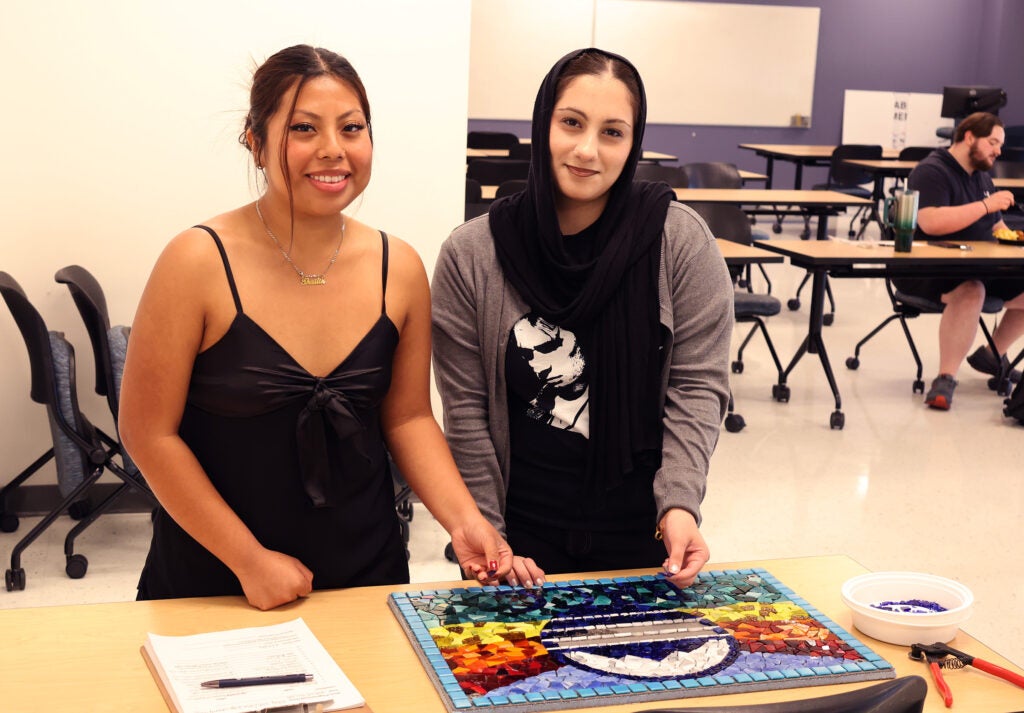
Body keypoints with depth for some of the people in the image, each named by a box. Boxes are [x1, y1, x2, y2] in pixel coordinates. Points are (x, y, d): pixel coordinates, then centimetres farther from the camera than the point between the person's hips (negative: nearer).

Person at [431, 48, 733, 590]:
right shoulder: (470, 255, -8)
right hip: (523, 532, 0)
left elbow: (697, 387, -6)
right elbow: (465, 412, -4)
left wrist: (679, 502, -18)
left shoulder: (681, 241, -8)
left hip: (642, 532, 0)